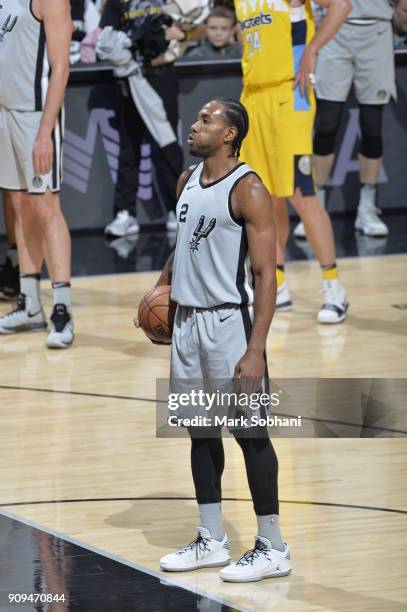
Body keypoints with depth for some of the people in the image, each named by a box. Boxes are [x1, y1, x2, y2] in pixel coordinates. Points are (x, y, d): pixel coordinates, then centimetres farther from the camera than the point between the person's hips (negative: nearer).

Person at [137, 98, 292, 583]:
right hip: (188, 319, 8)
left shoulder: (248, 190, -14)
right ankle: (211, 541, 21)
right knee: (200, 430, 12)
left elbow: (265, 274, -17)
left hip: (229, 320, -8)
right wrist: (162, 286, 12)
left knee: (250, 433, -3)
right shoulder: (188, 181, 10)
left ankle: (272, 548, 4)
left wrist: (255, 349, -22)